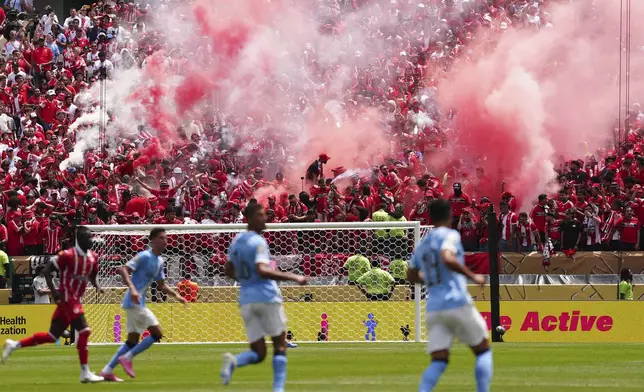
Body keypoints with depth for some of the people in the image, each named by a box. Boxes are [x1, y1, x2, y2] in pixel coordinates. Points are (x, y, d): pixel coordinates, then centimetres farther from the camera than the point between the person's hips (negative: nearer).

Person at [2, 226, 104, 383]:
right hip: (67, 298, -8)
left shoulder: (93, 257, 8)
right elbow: (46, 271, -11)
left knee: (52, 336, 11)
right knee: (84, 331, -15)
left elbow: (92, 276, 23)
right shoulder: (68, 255, -14)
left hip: (76, 299, 8)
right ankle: (85, 373, -9)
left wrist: (97, 287, 2)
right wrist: (54, 291, -20)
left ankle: (13, 345, 23)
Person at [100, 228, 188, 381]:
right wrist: (132, 288, -34)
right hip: (134, 302, -9)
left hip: (138, 303, 9)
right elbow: (123, 270, -22)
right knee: (157, 333, -10)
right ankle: (127, 358, -4)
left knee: (133, 340, 9)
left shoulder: (159, 261, 16)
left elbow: (161, 285, 27)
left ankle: (107, 371, 9)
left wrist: (176, 295, 16)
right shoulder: (144, 256, -12)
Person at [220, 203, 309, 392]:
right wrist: (293, 277, -23)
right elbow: (262, 270, -24)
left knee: (258, 353, 5)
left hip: (246, 300, 6)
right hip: (267, 297, -6)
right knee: (280, 345, 8)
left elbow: (228, 271, 22)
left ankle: (233, 361, -25)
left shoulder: (237, 241, 14)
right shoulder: (258, 242, -10)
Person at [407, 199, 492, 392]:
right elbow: (448, 259, -24)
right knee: (483, 351, 11)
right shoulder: (449, 235, -4)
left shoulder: (422, 244, 17)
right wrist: (473, 276, -15)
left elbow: (411, 276, 29)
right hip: (457, 304, -6)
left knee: (439, 362, 1)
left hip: (433, 309, 6)